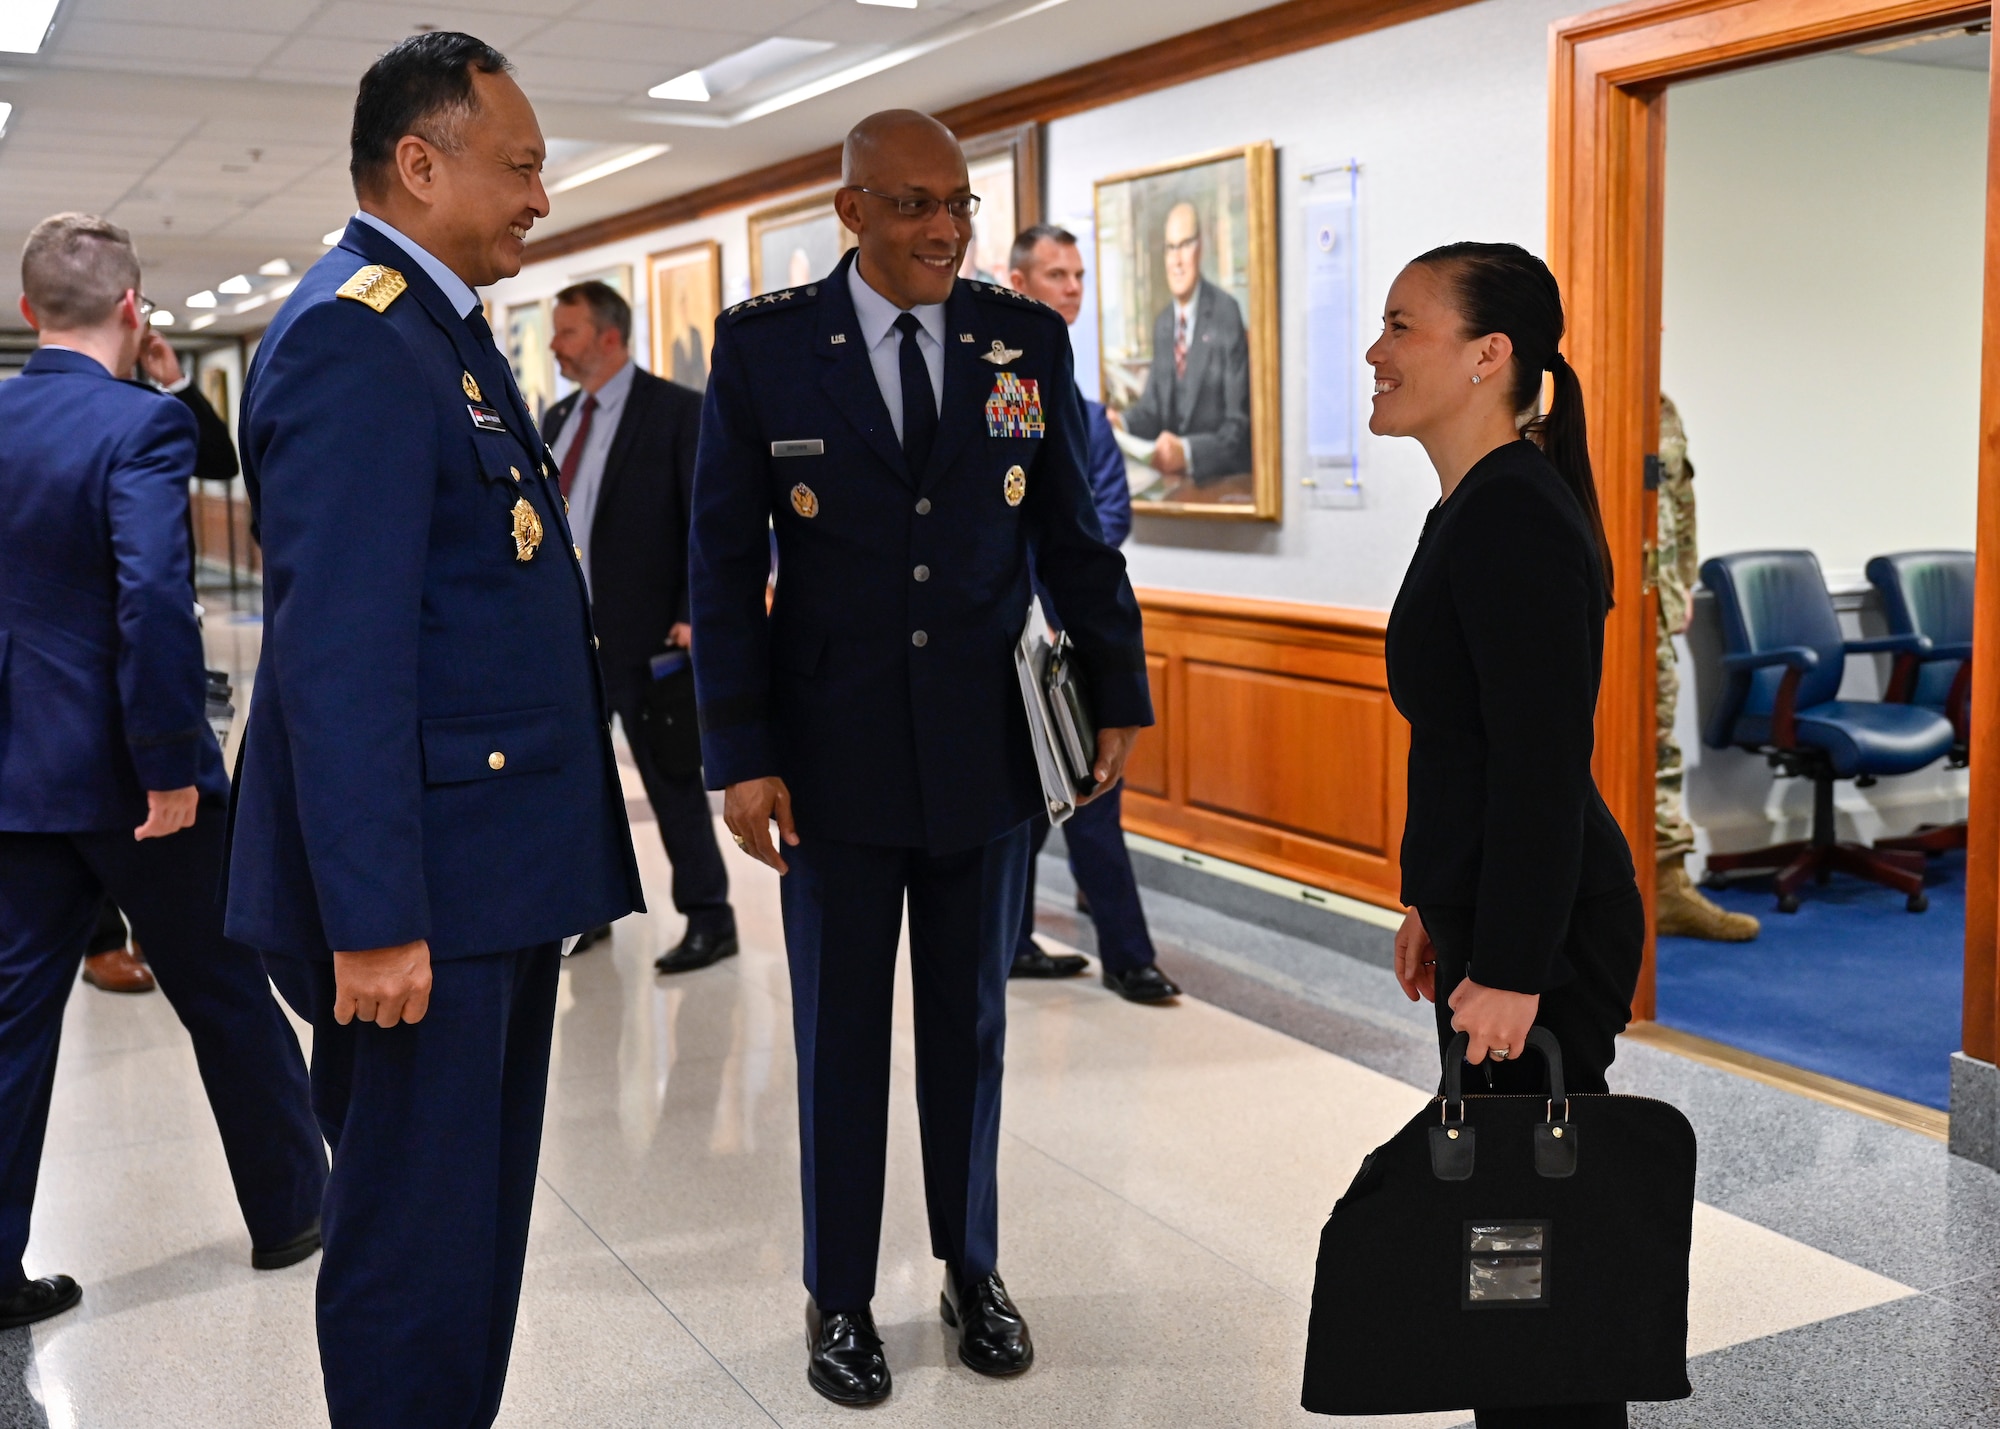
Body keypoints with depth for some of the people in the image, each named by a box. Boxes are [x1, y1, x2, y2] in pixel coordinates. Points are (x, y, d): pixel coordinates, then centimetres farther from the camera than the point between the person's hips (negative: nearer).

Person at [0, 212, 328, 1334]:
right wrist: (171, 766, -21)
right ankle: (293, 1208, 27)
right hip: (125, 771, -5)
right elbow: (155, 599, -26)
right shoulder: (141, 423, -15)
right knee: (229, 997, 11)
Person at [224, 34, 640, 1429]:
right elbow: (338, 654, -22)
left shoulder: (441, 326, 15)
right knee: (418, 1235, 3)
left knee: (480, 1209, 19)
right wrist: (374, 919, -23)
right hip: (427, 888, -10)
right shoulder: (350, 338, -16)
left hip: (499, 867, 10)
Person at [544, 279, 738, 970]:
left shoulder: (677, 410, -6)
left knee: (670, 776, 0)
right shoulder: (557, 419, 14)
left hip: (641, 628, -7)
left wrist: (694, 615, -17)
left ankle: (708, 919, 9)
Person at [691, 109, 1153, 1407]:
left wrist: (1120, 696, 4)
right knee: (840, 1033, 10)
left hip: (987, 750, 2)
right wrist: (741, 755, -8)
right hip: (834, 754, -1)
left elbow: (1077, 536, 6)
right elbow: (725, 564, -4)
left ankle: (972, 1269, 33)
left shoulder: (1029, 341, 0)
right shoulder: (764, 345, -5)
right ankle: (840, 1297, 26)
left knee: (972, 1022, 15)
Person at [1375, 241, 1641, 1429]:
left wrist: (1511, 968, -21)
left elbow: (1545, 762, -23)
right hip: (1492, 910, 10)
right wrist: (1433, 903, 20)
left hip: (1545, 931, -10)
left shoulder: (1517, 523, -20)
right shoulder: (1475, 510, 11)